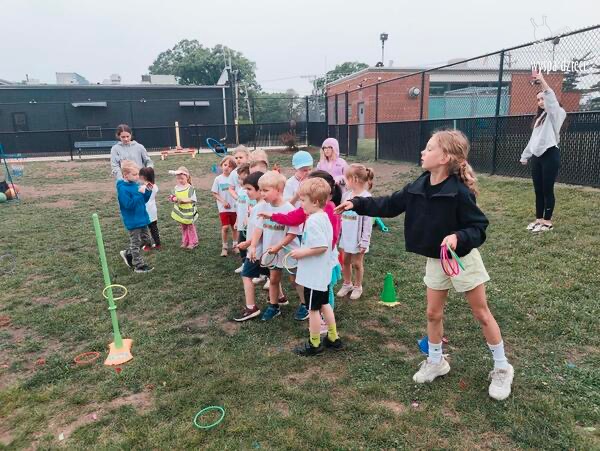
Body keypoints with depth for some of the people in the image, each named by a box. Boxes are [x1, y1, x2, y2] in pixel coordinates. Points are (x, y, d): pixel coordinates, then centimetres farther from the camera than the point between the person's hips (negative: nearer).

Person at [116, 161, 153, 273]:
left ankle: (128, 254, 33)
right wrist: (140, 193, -27)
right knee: (136, 244, 5)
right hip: (132, 221, -8)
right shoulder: (123, 189, -20)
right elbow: (129, 204, -26)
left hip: (142, 219, 8)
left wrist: (148, 191, -5)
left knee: (146, 240, 19)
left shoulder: (136, 185, 4)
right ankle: (139, 266, 18)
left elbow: (144, 200, 11)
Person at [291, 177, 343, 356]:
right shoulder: (324, 217, 6)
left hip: (313, 274, -9)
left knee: (313, 309, 6)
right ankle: (333, 338, 33)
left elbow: (322, 247, -29)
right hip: (322, 272, 9)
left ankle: (315, 345, 22)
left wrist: (302, 252, -20)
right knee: (324, 304, 21)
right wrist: (305, 250, 13)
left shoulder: (313, 221, -25)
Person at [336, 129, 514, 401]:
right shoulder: (418, 187, -6)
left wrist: (458, 237, -41)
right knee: (433, 314, 14)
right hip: (434, 261, 6)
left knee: (482, 314, 9)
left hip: (462, 259, -6)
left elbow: (479, 228, -22)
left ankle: (502, 369, 27)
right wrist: (356, 204, -1)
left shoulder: (459, 192, -25)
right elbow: (389, 205, 2)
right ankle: (435, 362, 34)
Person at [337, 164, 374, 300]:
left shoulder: (366, 198, -19)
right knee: (345, 261, 17)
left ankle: (357, 287, 32)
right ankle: (347, 284, 37)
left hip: (357, 238, -6)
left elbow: (368, 222, -17)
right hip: (346, 236, 6)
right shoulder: (346, 194, 2)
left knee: (357, 263, 11)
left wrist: (364, 242, -16)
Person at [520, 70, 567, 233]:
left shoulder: (556, 114, -2)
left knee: (547, 190, -4)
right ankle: (539, 219, 15)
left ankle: (547, 222, 2)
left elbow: (552, 100, -23)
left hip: (550, 155, -7)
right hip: (537, 156, 7)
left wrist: (542, 81, -29)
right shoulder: (539, 117, 21)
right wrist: (525, 155, 22)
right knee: (538, 190, 8)